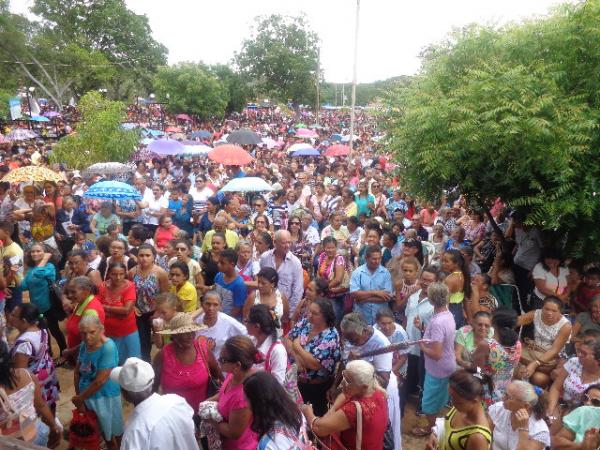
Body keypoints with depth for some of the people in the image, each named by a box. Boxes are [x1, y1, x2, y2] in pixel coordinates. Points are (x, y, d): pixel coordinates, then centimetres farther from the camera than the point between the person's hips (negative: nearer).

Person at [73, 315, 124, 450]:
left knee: (113, 430, 18)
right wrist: (78, 396, -3)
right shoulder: (84, 345, -6)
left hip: (105, 397, -6)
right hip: (86, 396, 6)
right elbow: (77, 371, 4)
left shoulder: (108, 347, -28)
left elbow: (100, 381, -27)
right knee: (103, 429, 26)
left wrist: (80, 398, -16)